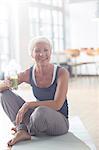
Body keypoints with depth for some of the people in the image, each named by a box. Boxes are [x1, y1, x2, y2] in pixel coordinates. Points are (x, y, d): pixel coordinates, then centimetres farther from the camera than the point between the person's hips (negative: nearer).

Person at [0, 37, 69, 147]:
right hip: (39, 117, 4)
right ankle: (22, 130, -17)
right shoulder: (28, 74, -7)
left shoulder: (61, 72, -17)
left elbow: (57, 105, -22)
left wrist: (28, 104, -24)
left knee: (41, 111, -39)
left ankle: (27, 131, -5)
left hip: (60, 122, -4)